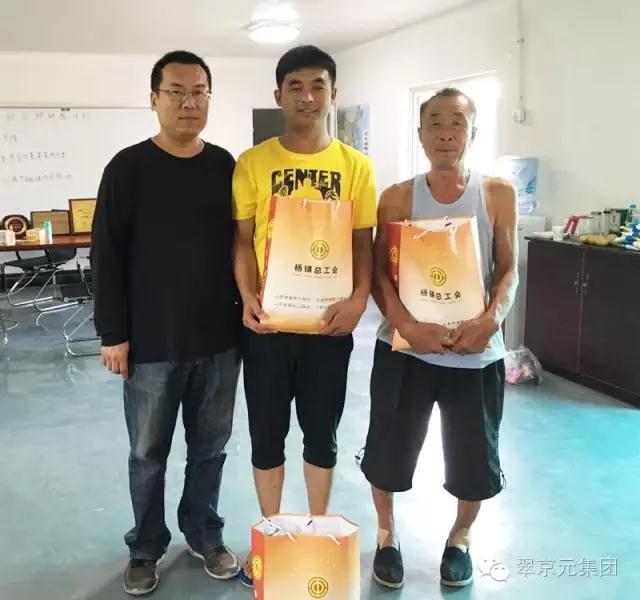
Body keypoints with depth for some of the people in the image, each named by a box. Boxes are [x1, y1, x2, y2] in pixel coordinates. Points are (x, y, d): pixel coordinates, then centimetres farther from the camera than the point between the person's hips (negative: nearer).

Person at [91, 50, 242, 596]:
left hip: (219, 337, 3)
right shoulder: (128, 169, -5)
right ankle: (147, 547, 30)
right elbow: (107, 256, -5)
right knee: (148, 453, 11)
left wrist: (247, 308, 8)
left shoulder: (226, 167, 4)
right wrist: (113, 334, -8)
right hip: (151, 342, -2)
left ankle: (205, 535, 35)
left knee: (211, 446, 15)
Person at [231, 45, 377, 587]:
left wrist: (359, 298, -13)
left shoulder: (355, 166, 1)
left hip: (329, 321, 1)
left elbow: (363, 242, 2)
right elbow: (243, 240, 0)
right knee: (267, 433, 11)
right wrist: (248, 297, -15)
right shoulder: (253, 163, -2)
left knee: (322, 433, 14)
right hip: (268, 322, 0)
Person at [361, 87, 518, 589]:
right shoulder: (397, 198, 0)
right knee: (389, 449, 8)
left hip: (477, 353, 1)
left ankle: (460, 539, 39)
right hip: (406, 348, 0)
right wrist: (406, 324, -21)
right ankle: (387, 536, 36)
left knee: (475, 457, 10)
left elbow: (508, 271, 1)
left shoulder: (498, 194, 1)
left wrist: (491, 320, -18)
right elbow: (379, 274, -4)